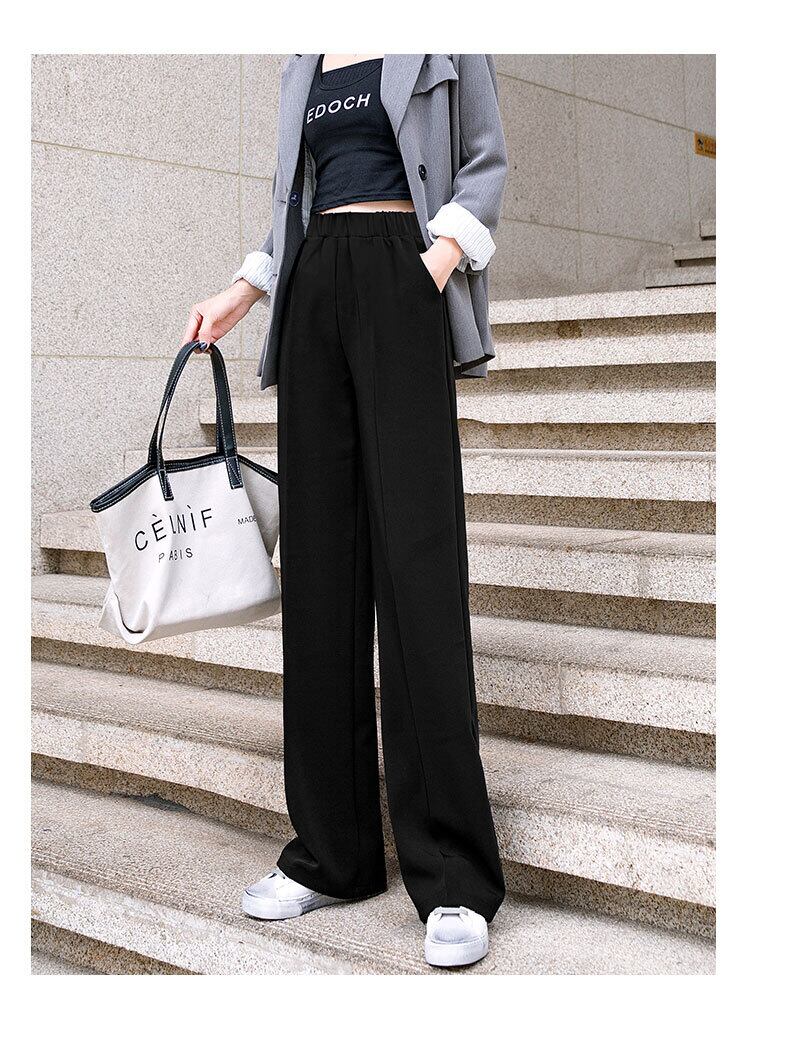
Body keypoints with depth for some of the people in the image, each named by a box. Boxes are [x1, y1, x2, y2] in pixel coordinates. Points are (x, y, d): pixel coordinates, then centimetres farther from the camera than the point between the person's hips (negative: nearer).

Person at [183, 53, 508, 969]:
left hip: (399, 282, -6)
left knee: (414, 554, -15)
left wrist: (440, 260, -12)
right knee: (319, 560, 0)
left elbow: (487, 163, 4)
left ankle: (454, 878, -11)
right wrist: (241, 293, 14)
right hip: (314, 292, 6)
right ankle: (333, 850, 6)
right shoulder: (303, 63, 24)